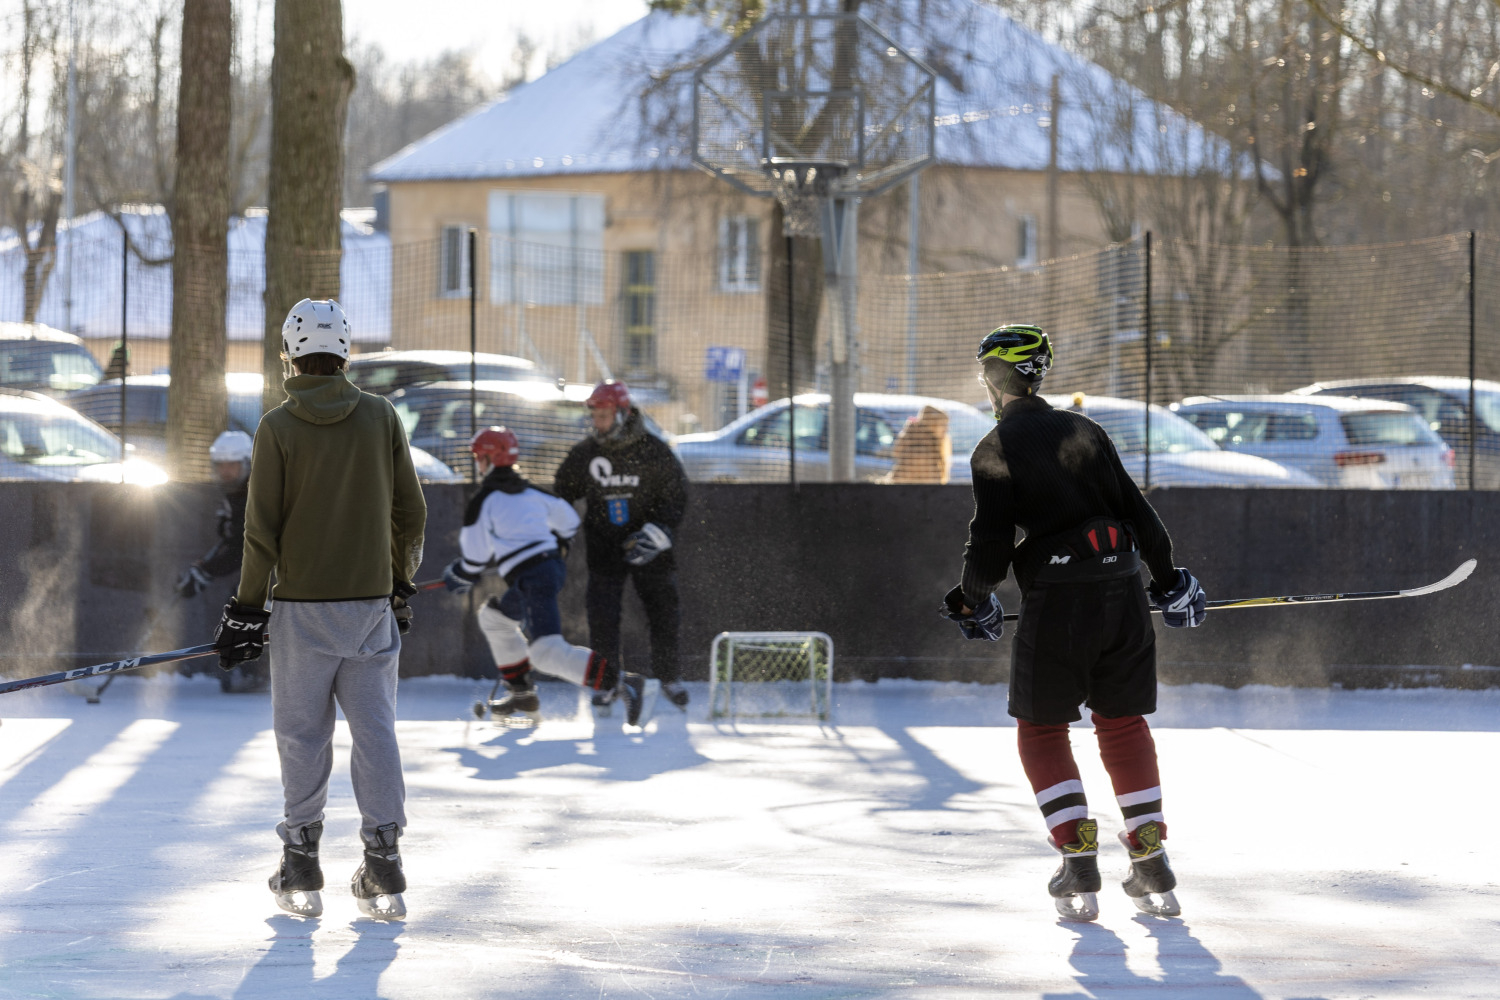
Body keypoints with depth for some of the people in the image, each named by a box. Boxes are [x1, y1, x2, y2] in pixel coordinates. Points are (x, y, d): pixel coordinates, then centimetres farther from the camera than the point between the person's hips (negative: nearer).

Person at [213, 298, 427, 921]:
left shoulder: (278, 428, -6)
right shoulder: (381, 418, 1)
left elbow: (262, 529, -7)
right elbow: (410, 512, 5)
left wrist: (247, 609, 0)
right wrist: (401, 584, 18)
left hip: (302, 609, -2)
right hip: (371, 604, 2)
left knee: (302, 731, 5)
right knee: (375, 727, 5)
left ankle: (301, 872, 8)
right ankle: (384, 871, 2)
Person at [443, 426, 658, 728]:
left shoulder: (482, 501, -4)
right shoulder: (531, 493, 17)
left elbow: (477, 555, -3)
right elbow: (567, 519, 27)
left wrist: (460, 576, 17)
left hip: (531, 577, -10)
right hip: (554, 566, 10)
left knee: (548, 652, -21)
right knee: (493, 616, 30)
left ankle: (626, 683, -38)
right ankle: (523, 695, 31)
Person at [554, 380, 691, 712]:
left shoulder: (654, 451, -9)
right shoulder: (583, 454, -1)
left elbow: (675, 497, -7)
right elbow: (561, 495, 12)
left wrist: (658, 531, -21)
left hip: (648, 546, -1)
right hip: (603, 545, 1)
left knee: (662, 610, 2)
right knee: (602, 616, -7)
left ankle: (669, 678, 19)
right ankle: (606, 683, 5)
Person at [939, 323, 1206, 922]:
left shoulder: (996, 451, -5)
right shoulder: (1084, 431, 10)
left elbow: (991, 543, -8)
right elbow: (1136, 509, 12)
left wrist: (973, 596, 11)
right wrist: (1167, 576, 23)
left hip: (1058, 602, -5)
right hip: (1122, 594, 5)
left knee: (1042, 729, 10)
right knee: (1122, 721, 15)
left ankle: (1080, 863, -1)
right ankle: (1152, 869, 12)